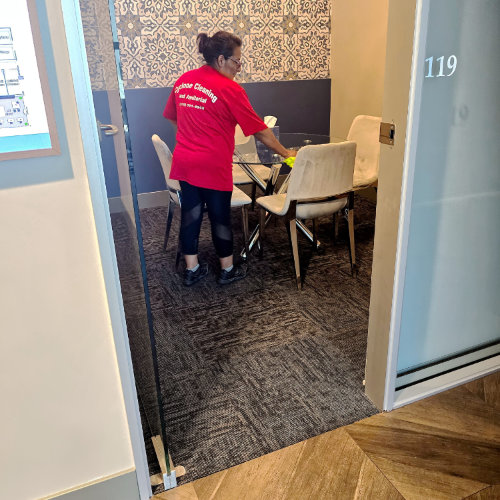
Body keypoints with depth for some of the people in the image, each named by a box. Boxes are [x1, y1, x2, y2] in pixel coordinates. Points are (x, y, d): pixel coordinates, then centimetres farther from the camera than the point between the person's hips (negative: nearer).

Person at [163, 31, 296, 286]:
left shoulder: (183, 81, 6)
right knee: (220, 216, 8)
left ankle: (192, 269, 25)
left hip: (183, 162, 6)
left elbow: (171, 117, 18)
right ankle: (228, 269, 24)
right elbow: (260, 130, -11)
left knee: (190, 213, 13)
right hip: (213, 166, -6)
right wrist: (285, 153, 0)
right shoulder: (230, 89, -13)